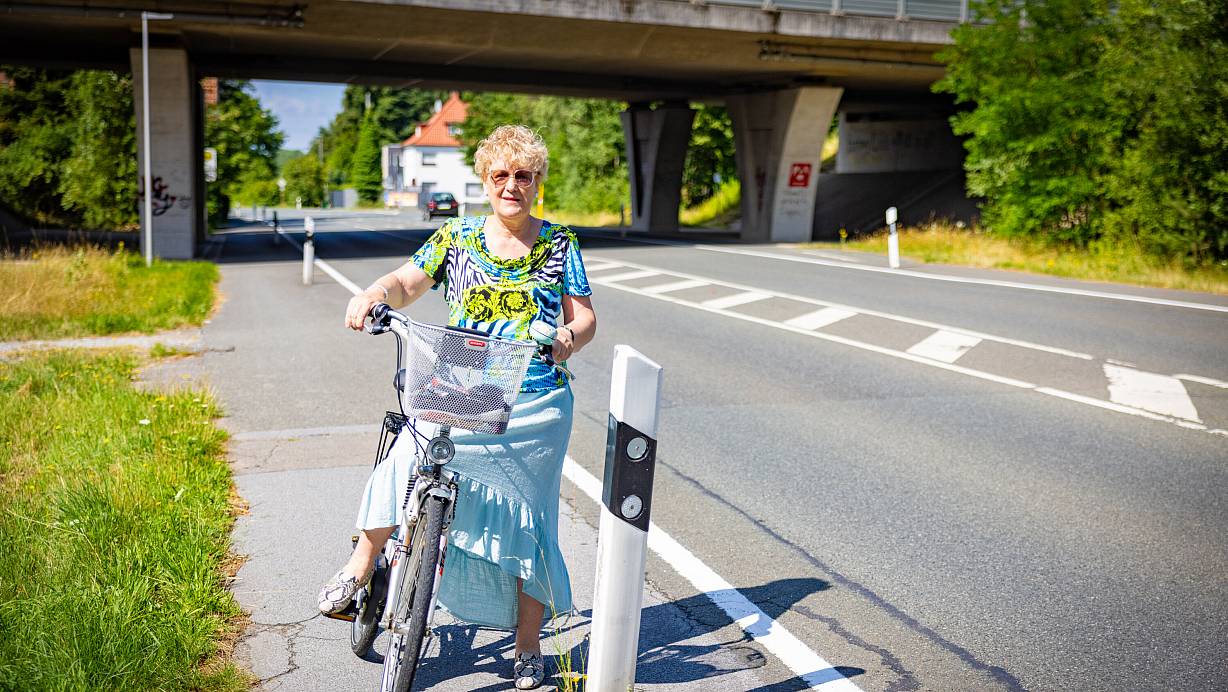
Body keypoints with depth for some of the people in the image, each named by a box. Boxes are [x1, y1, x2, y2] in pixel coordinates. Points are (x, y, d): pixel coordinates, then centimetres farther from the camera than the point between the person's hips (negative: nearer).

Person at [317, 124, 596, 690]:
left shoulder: (559, 244, 7)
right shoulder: (456, 238, 7)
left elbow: (584, 316, 5)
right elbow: (408, 283, 0)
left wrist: (571, 335, -18)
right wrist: (373, 295, -21)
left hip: (536, 404, 0)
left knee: (526, 522, 3)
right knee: (403, 466, -26)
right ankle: (362, 564, -1)